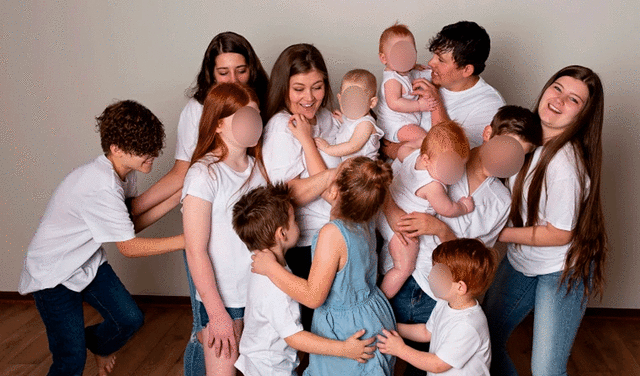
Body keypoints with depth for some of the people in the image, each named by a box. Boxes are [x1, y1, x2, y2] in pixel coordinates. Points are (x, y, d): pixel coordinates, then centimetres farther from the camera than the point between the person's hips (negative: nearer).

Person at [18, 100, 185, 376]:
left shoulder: (122, 171, -6)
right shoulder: (101, 186, -34)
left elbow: (131, 225, -3)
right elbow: (129, 247, -26)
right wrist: (188, 239, -28)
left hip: (88, 263, 8)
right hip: (53, 274, -8)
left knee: (130, 319, 8)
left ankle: (96, 344, 40)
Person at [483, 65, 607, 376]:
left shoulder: (565, 164, -30)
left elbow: (559, 234, -21)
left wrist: (496, 233, -15)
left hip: (562, 271, -7)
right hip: (520, 260, 7)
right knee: (486, 341, 14)